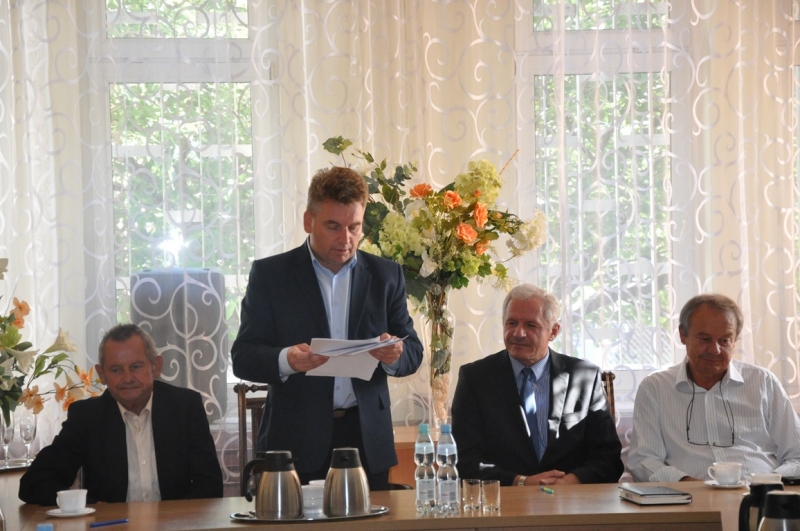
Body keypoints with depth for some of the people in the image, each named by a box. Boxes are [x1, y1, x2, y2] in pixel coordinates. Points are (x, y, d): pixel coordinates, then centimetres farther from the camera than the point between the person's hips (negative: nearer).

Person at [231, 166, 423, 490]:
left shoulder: (386, 275, 10)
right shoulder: (269, 274, 3)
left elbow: (413, 353, 9)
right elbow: (242, 357, -2)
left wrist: (395, 356, -16)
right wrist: (285, 360, -24)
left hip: (366, 440, 2)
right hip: (296, 440, -2)